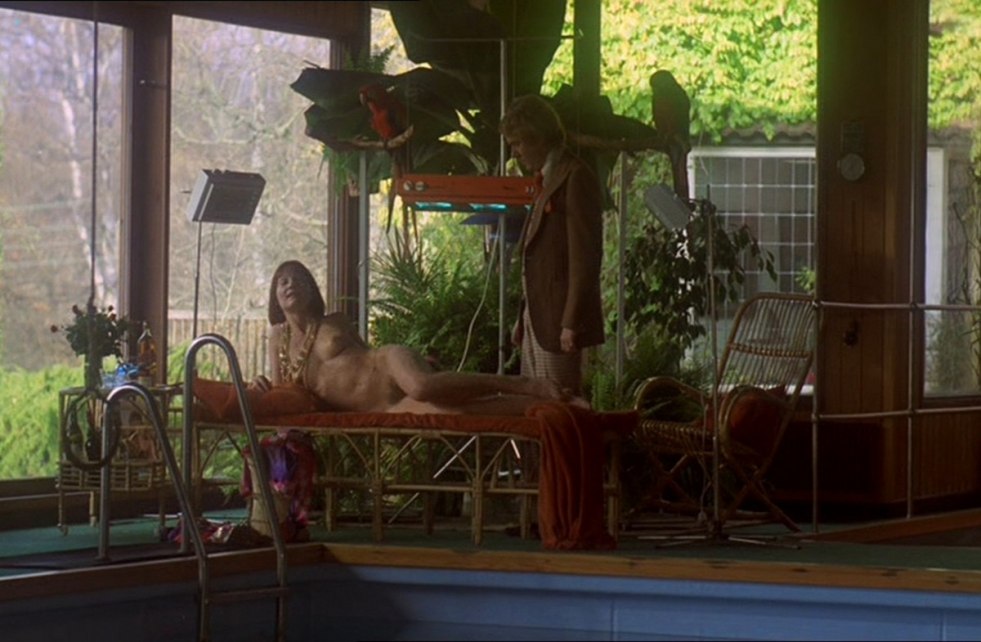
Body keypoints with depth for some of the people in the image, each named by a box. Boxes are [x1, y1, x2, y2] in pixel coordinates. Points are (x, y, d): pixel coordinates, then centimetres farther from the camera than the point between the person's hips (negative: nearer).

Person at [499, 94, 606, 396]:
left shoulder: (576, 179, -11)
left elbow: (585, 256, -17)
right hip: (537, 321, 9)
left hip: (559, 321, -9)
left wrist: (571, 323, -20)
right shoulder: (547, 180, 18)